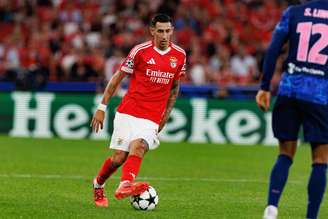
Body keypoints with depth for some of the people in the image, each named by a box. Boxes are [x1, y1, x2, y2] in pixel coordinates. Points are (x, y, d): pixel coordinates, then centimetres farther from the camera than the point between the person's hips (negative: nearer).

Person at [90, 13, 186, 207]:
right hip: (128, 113, -1)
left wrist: (166, 114, 15)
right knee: (119, 158, -4)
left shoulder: (179, 55, 5)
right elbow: (117, 77, 3)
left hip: (152, 119, 1)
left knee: (138, 145, -27)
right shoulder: (140, 51, -4)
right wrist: (102, 108, 0)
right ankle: (98, 184, 24)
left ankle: (125, 185, -47)